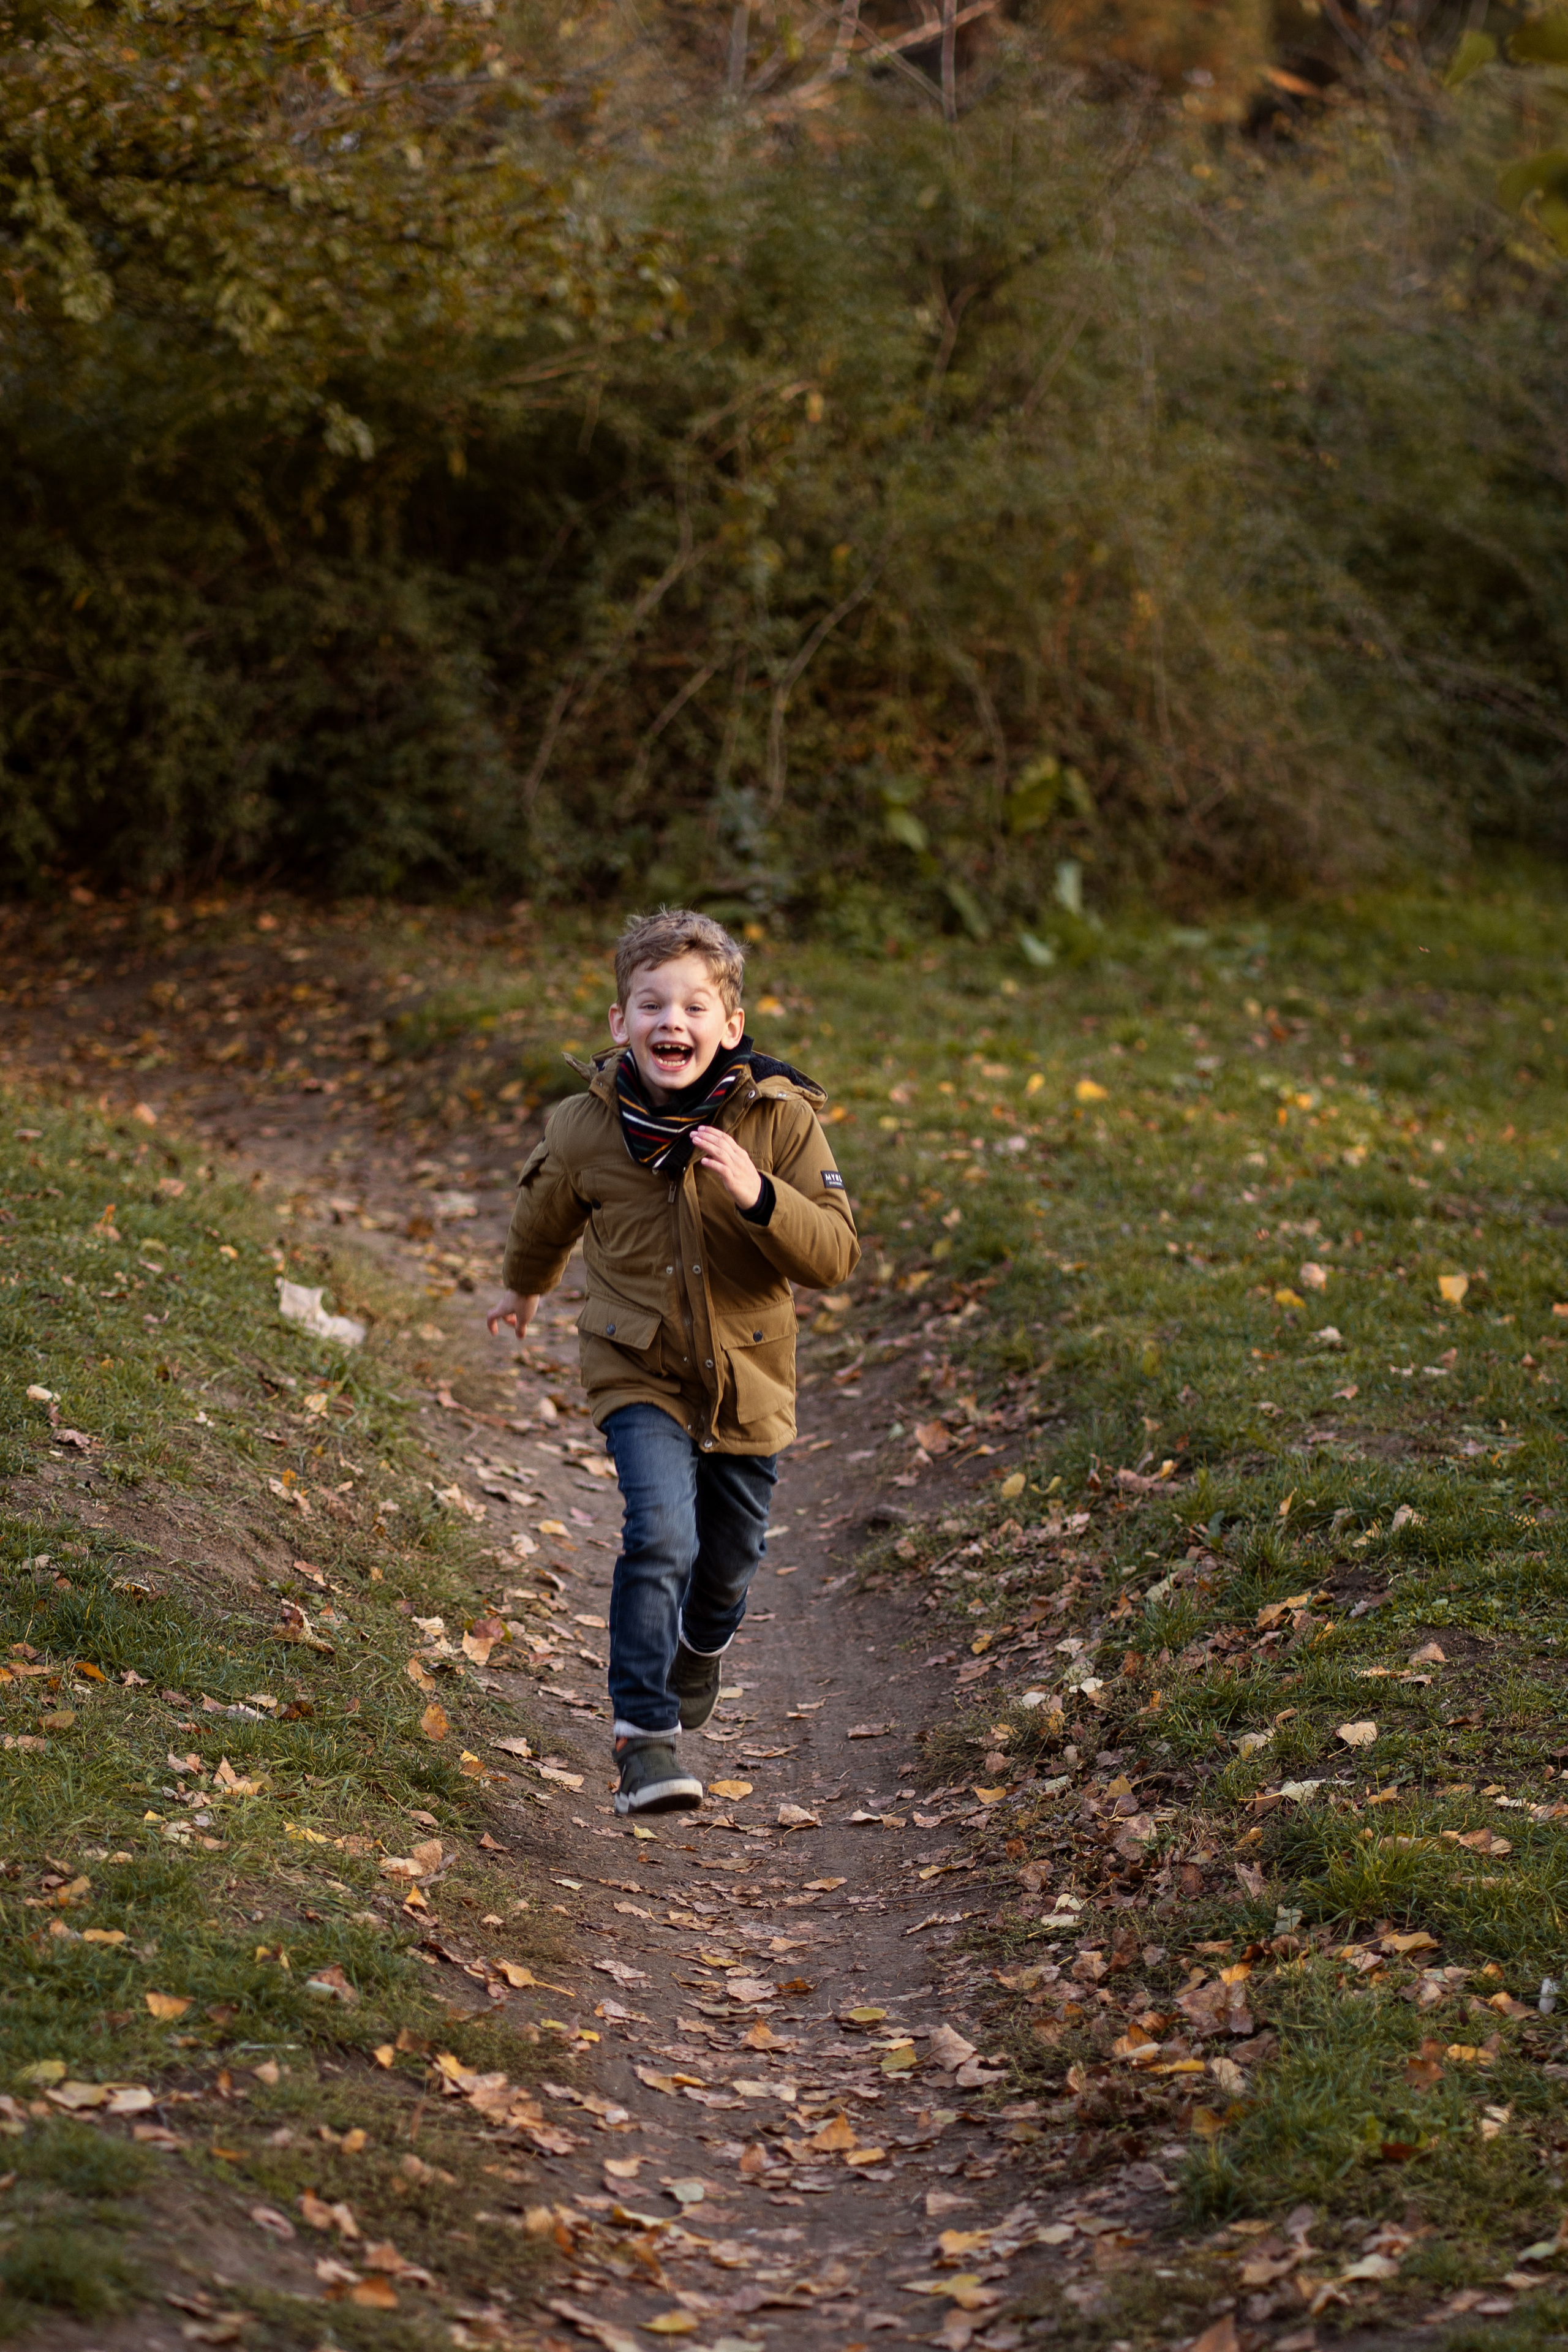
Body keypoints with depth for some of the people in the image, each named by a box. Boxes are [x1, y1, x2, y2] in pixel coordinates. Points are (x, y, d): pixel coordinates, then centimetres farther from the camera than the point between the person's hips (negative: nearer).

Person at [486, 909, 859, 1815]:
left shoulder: (780, 1120, -14)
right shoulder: (584, 1130, -11)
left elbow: (835, 1257, -19)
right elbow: (546, 1221, 12)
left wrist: (755, 1194, -34)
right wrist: (525, 1288, 29)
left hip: (748, 1380, 1)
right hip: (641, 1373, -1)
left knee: (730, 1558, 17)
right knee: (660, 1536, -23)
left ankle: (703, 1642, 53)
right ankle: (646, 1735, -14)